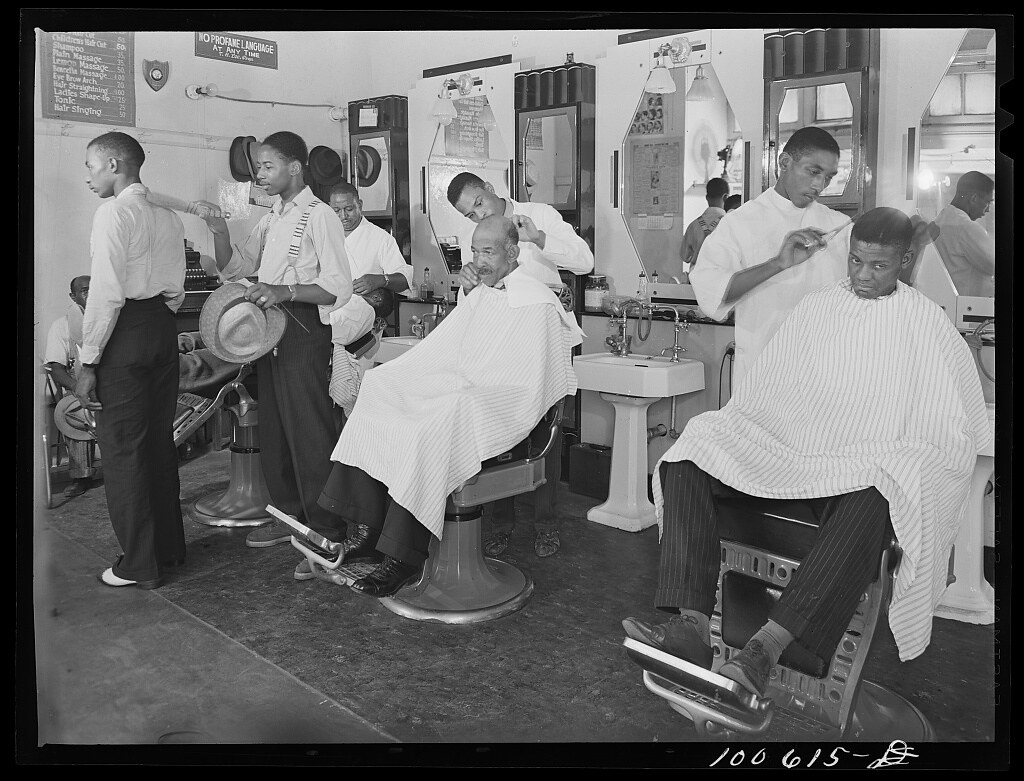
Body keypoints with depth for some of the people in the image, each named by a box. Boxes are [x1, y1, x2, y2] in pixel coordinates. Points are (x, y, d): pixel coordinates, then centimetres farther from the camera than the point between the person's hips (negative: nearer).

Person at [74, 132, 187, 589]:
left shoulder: (114, 213, -12)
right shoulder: (168, 218, 12)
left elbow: (107, 294, -17)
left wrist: (87, 361, -14)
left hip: (125, 330, -8)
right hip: (164, 328, 8)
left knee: (123, 449, 2)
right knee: (159, 441, 16)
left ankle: (140, 565, 11)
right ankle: (168, 547, 28)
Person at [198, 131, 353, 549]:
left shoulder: (319, 216, -8)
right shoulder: (270, 218, 17)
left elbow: (338, 288, -15)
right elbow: (234, 268, 18)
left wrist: (284, 291, -26)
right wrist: (220, 232, 1)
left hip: (304, 329, -8)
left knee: (309, 428, -6)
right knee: (273, 425, 13)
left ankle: (323, 528, 4)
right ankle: (288, 514, 27)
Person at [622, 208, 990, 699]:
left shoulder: (926, 323, 6)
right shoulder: (816, 307, 16)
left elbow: (955, 428, 3)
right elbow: (764, 390, 17)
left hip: (866, 471, -4)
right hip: (787, 446, 4)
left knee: (873, 505, -41)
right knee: (686, 463, -19)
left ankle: (764, 649, -47)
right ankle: (691, 626, -32)